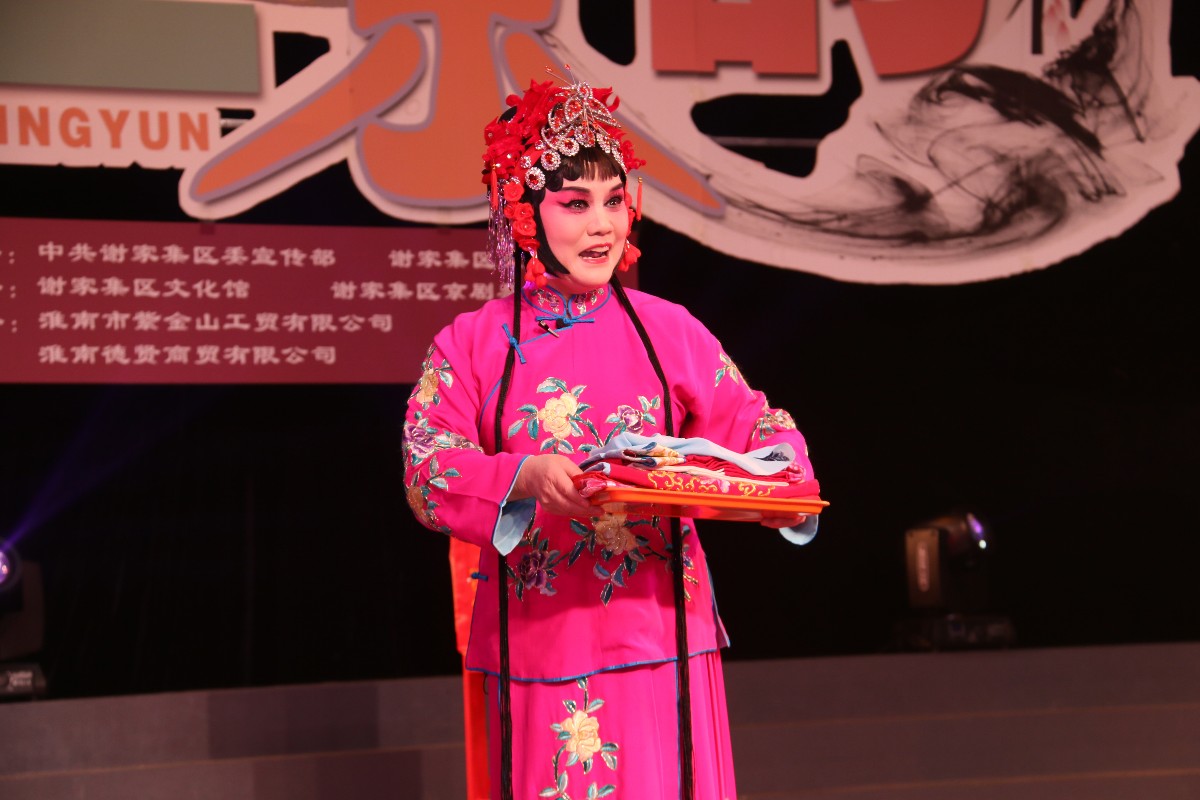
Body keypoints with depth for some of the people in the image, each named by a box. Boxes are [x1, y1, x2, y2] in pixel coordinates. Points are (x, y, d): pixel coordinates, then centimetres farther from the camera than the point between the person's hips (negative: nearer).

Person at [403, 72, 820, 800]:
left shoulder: (669, 331, 5)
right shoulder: (472, 344, 2)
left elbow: (751, 425, 6)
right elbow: (427, 471, -7)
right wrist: (526, 476, -25)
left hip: (659, 631, 1)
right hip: (539, 640, -1)